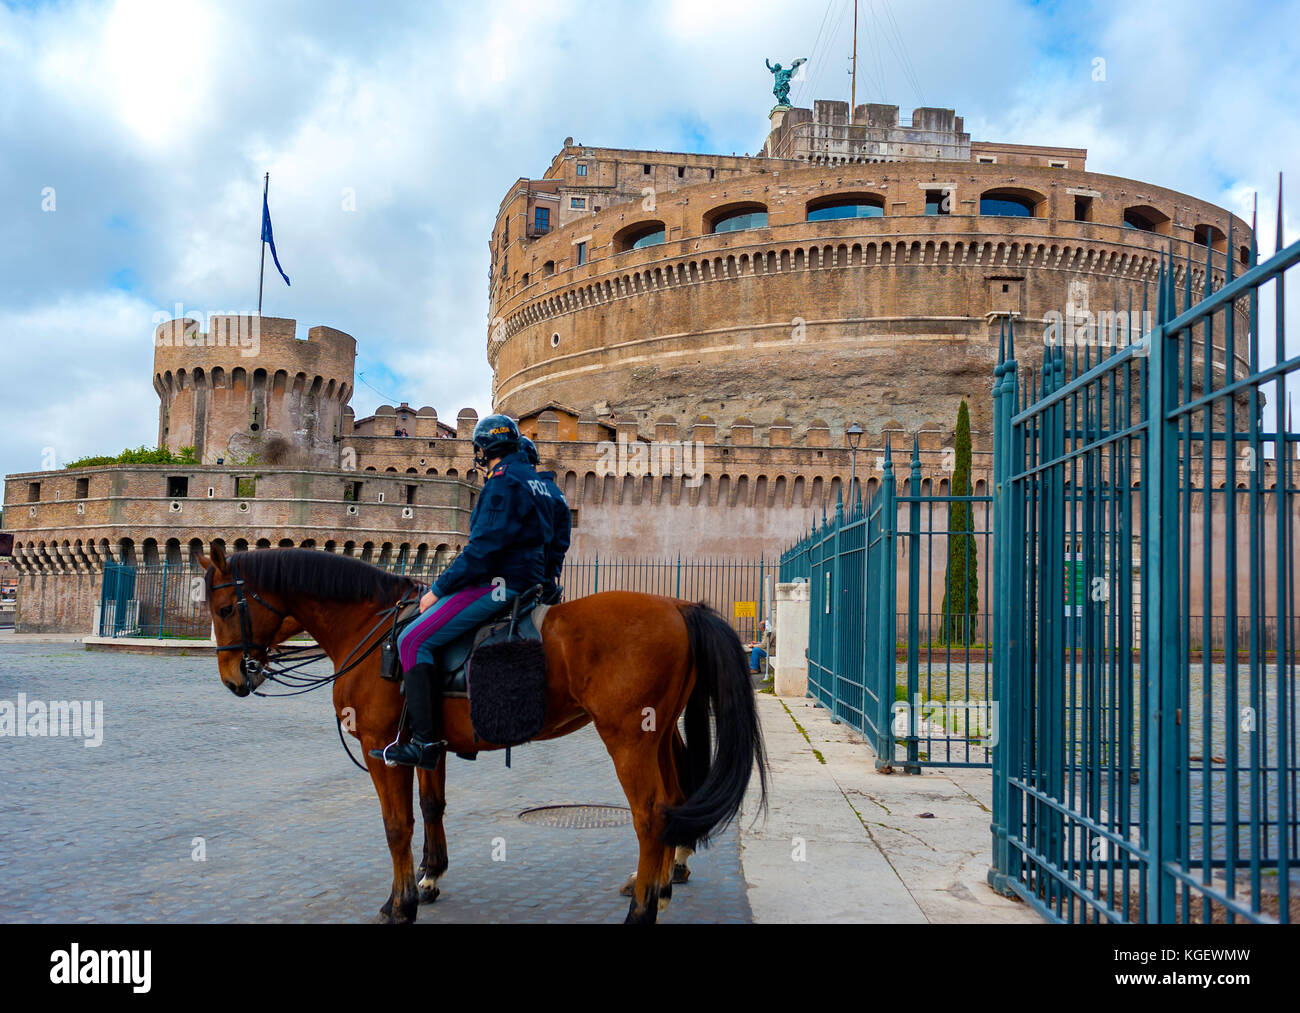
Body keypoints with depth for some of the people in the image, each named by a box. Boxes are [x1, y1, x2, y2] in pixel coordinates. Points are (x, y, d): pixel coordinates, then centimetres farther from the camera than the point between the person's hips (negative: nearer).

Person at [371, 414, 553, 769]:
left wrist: (438, 590, -12)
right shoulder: (531, 478, 17)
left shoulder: (502, 483, -14)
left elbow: (482, 549, -21)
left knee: (413, 640, -12)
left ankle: (425, 741, -17)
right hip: (525, 580, 11)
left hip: (499, 584, -11)